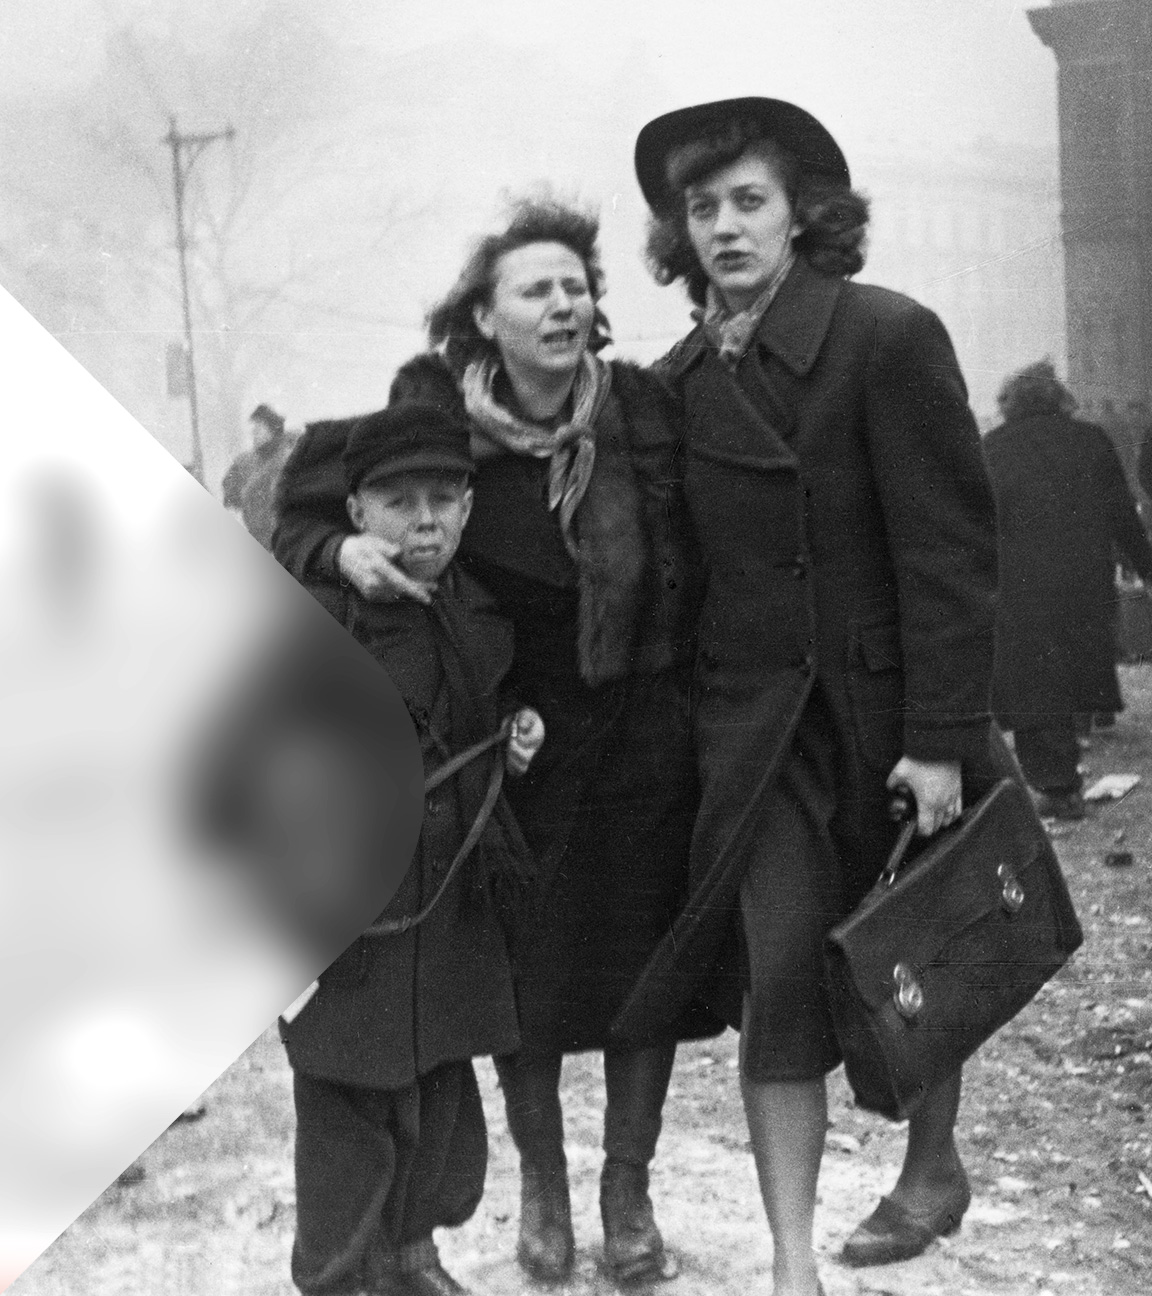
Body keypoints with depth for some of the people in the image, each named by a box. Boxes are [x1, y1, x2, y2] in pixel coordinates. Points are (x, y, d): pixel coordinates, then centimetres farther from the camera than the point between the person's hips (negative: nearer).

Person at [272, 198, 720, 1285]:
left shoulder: (641, 409, -7)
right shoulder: (432, 415, -9)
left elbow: (693, 564, 4)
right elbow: (300, 514, -1)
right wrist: (342, 550, -22)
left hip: (641, 733, 1)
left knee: (642, 961, 6)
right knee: (524, 967, 7)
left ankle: (627, 1190, 23)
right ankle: (541, 1185, 27)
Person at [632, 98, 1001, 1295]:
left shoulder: (888, 338, -11)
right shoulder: (680, 381, 5)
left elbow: (951, 548, -13)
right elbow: (680, 561, 9)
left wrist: (938, 738, -17)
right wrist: (691, 720, 2)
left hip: (889, 707, -3)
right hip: (758, 723, 3)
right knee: (781, 979, -5)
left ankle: (932, 1164, 39)